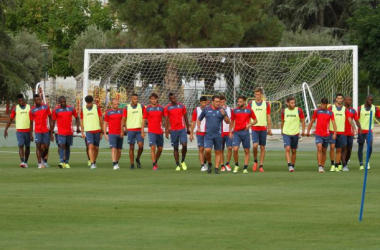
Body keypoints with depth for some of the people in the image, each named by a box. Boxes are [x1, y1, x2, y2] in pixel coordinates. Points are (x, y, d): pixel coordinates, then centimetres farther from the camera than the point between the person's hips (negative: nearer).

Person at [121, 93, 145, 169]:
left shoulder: (141, 107, 3)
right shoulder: (126, 108, 0)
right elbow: (123, 120, 2)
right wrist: (122, 130, -4)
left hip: (139, 130, 1)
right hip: (130, 130, -1)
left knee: (141, 146, -11)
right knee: (131, 147, 1)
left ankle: (138, 159, 15)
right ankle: (132, 164, 7)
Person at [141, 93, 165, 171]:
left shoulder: (161, 108, 5)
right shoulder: (147, 109, 0)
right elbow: (143, 120, 4)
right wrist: (142, 131, 0)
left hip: (160, 131, 3)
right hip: (151, 131, -3)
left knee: (160, 149, 8)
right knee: (153, 147, -14)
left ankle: (156, 161, 31)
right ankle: (154, 165, -11)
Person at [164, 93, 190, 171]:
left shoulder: (182, 106, 6)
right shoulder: (167, 108, 1)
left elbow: (185, 118, 13)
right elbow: (166, 120, -1)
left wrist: (188, 128, 14)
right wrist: (166, 131, -8)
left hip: (182, 129, 1)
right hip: (173, 130, -1)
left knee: (184, 145, -14)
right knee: (175, 148, 3)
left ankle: (183, 161, 7)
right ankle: (177, 165, 9)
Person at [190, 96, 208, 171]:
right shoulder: (196, 110, 1)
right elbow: (193, 122, 5)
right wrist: (191, 133, 2)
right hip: (199, 133, -1)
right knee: (201, 149, -5)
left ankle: (205, 162, 25)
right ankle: (202, 165, -2)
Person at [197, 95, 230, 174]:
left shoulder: (221, 110, 2)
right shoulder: (206, 110, 5)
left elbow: (228, 122, -3)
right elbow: (199, 119, 19)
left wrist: (224, 115, -19)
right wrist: (198, 127, 6)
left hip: (218, 135, 0)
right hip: (208, 134, 0)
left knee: (218, 152, 3)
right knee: (207, 150, -13)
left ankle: (216, 168, 11)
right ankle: (209, 164, 11)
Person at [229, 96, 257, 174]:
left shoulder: (249, 110, 2)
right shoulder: (235, 111, 6)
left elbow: (255, 120, 9)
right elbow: (232, 122, 15)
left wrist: (250, 124, -10)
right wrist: (230, 132, 8)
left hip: (245, 132, 0)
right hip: (236, 132, 0)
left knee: (246, 151, 1)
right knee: (235, 149, -14)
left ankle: (245, 168, 8)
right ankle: (236, 165, 5)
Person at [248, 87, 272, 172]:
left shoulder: (266, 104, 6)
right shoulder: (251, 104, 5)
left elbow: (268, 117, 9)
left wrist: (269, 129, 5)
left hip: (263, 128, 1)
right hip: (254, 128, -1)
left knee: (262, 147, 3)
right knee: (255, 145, -16)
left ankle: (261, 166, 8)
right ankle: (255, 161, 7)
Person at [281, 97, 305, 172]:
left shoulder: (299, 110, -3)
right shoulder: (284, 111, 2)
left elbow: (303, 120, 6)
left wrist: (303, 131, 0)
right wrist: (282, 130, 23)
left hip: (295, 133, 0)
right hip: (286, 133, 0)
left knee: (294, 151, 9)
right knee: (287, 149, -17)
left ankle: (293, 166, 23)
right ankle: (289, 165, -21)